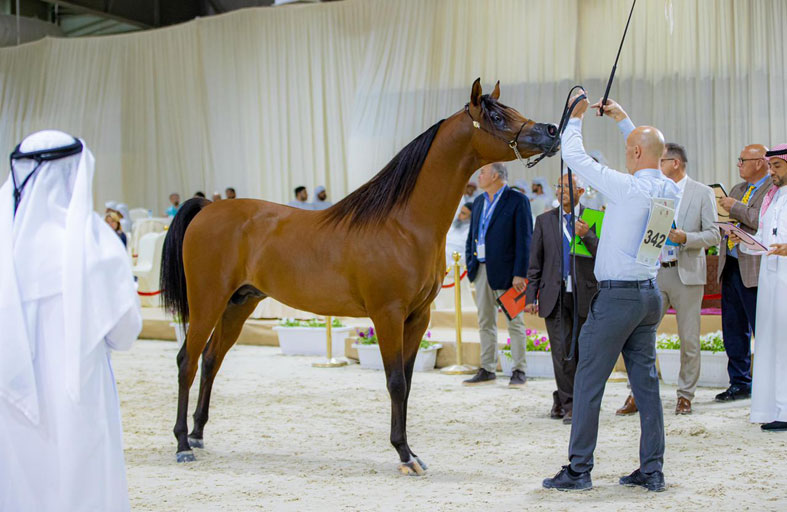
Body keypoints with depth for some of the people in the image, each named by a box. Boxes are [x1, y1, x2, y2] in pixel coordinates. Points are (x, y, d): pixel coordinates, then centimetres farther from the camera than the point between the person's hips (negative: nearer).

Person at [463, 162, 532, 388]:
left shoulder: (517, 200, -7)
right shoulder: (479, 202, 15)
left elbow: (524, 240, -11)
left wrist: (519, 274, -17)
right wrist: (470, 263, 8)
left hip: (505, 272, -7)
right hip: (481, 269, 7)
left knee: (515, 322, 0)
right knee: (485, 322, 10)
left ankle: (519, 371, 6)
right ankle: (487, 370, 16)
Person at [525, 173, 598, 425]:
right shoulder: (544, 220, 10)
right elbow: (535, 262, 9)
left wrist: (587, 235, -19)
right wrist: (531, 297, 3)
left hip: (584, 295, 0)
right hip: (555, 295, 0)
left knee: (582, 352, 5)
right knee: (562, 352, -7)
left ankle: (562, 399, 18)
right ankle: (569, 402, 2)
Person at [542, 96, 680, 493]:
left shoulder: (627, 188, -17)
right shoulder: (671, 191, 5)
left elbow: (574, 157, -10)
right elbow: (652, 157, 27)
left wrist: (575, 117, 6)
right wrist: (624, 120, 30)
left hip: (617, 295, -7)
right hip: (651, 294, 8)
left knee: (588, 382, 0)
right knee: (646, 381, 10)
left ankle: (578, 470, 4)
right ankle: (652, 471, 13)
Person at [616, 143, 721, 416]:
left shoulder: (702, 193, 0)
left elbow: (713, 235, -3)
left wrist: (685, 237, -18)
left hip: (687, 274, -3)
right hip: (655, 272, 3)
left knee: (689, 339, 3)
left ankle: (685, 396, 16)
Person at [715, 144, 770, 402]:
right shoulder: (737, 189, 19)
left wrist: (736, 208, -16)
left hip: (754, 270, -8)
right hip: (730, 267, 8)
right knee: (734, 330, 12)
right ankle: (740, 383, 21)